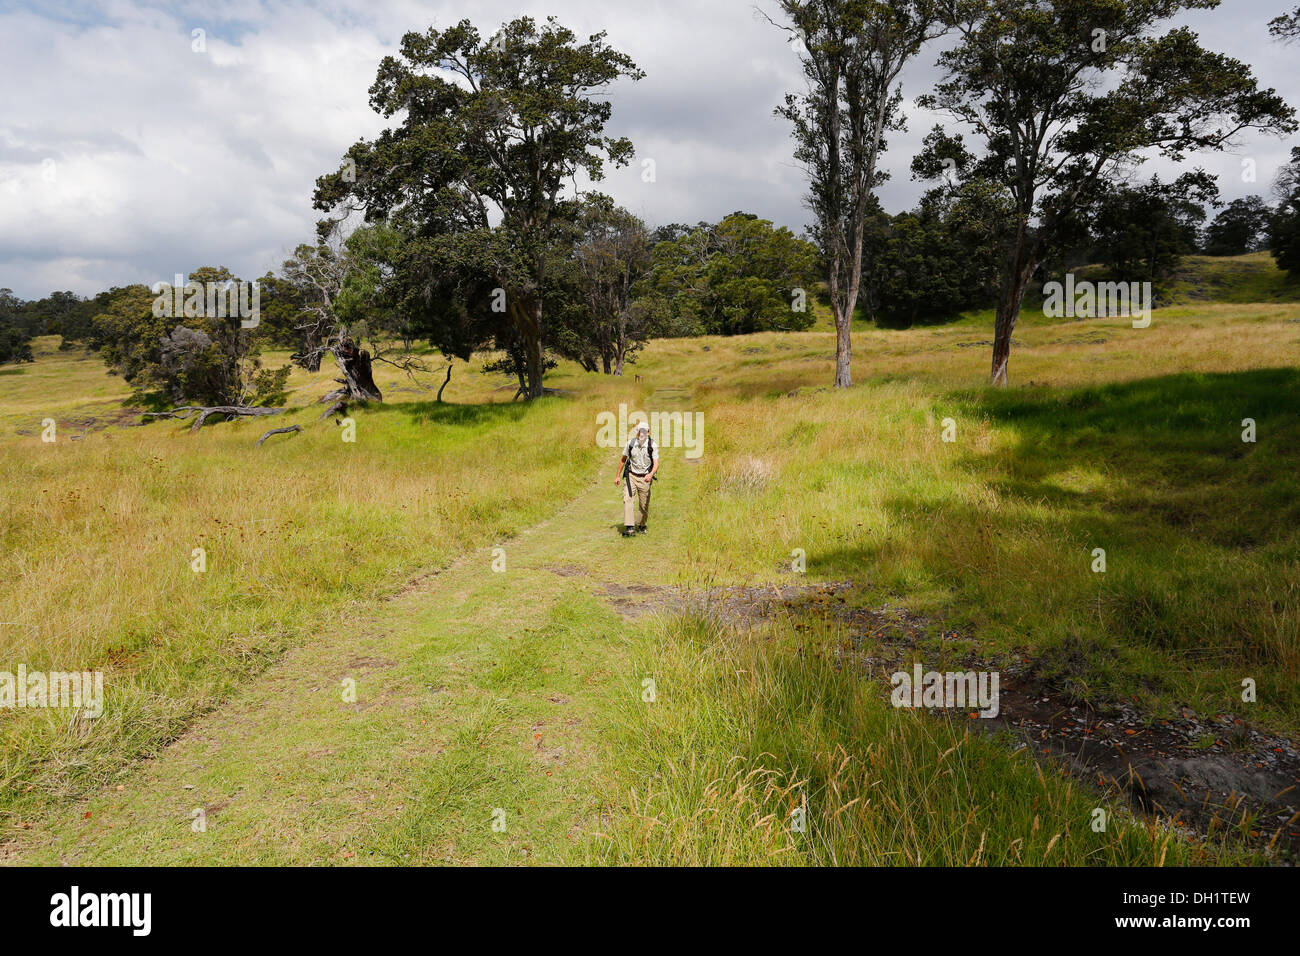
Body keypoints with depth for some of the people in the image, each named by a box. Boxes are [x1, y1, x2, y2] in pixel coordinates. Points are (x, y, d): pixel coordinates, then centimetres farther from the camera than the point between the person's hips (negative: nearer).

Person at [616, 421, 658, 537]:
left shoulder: (652, 445, -10)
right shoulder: (631, 443, -3)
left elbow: (656, 463, -17)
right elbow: (623, 459, 10)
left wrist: (651, 474, -37)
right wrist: (618, 476, 12)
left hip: (644, 478, -1)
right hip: (630, 476, 1)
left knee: (644, 505, 8)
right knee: (628, 499, -17)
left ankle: (641, 526, 31)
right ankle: (629, 527, -24)